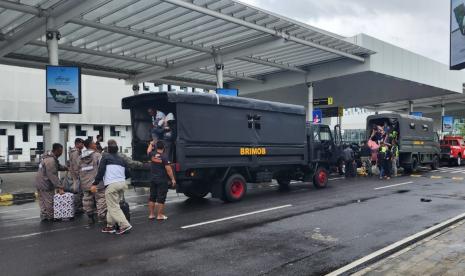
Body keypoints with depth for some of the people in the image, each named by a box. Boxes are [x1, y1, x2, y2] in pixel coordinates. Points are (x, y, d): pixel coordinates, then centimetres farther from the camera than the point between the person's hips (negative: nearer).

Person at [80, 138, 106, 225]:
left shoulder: (81, 158, 12)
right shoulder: (97, 155, -9)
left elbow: (79, 171, 17)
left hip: (85, 184, 7)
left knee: (87, 200, 13)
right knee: (101, 199, -1)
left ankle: (90, 218, 22)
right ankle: (102, 217, 0)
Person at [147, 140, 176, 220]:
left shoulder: (152, 155, -2)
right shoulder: (164, 157, -15)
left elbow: (148, 151, 23)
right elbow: (169, 170, -17)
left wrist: (151, 144, 40)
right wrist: (173, 179, -9)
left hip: (153, 180, 5)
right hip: (162, 180, -5)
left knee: (152, 197, 14)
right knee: (161, 198, 1)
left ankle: (151, 214, 19)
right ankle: (160, 215, 5)